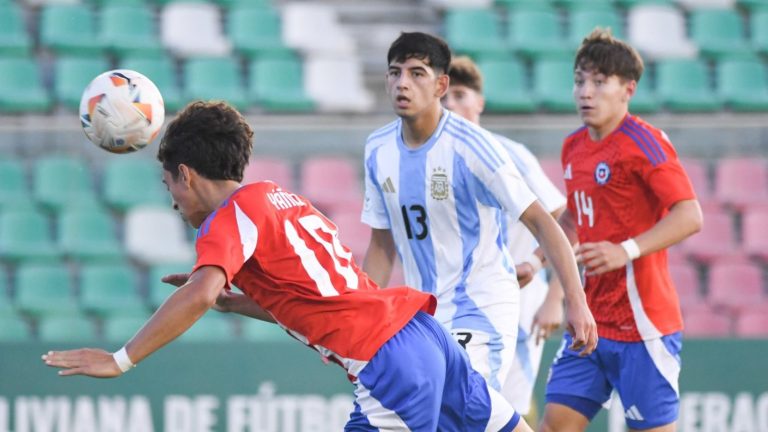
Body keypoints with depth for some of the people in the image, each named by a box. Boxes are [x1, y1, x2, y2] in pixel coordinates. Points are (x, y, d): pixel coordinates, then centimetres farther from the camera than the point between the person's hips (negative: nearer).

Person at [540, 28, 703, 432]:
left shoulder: (643, 142, -13)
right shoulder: (574, 147, 12)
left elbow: (689, 216, -21)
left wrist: (626, 251, -30)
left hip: (642, 320, -8)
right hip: (591, 319, 8)